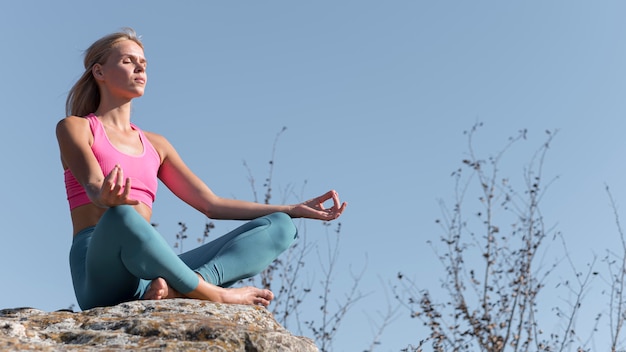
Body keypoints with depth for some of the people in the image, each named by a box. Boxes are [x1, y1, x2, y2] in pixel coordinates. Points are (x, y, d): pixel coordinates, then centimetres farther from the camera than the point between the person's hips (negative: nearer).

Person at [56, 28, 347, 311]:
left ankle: (178, 288, -36)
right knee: (118, 217, -41)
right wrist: (108, 198, -38)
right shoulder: (74, 128, 9)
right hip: (100, 274, -5)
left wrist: (295, 209, 17)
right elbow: (94, 187, -11)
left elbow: (211, 204, 21)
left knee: (279, 226, -10)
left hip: (149, 273, 6)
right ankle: (215, 294, -24)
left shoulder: (155, 144, 24)